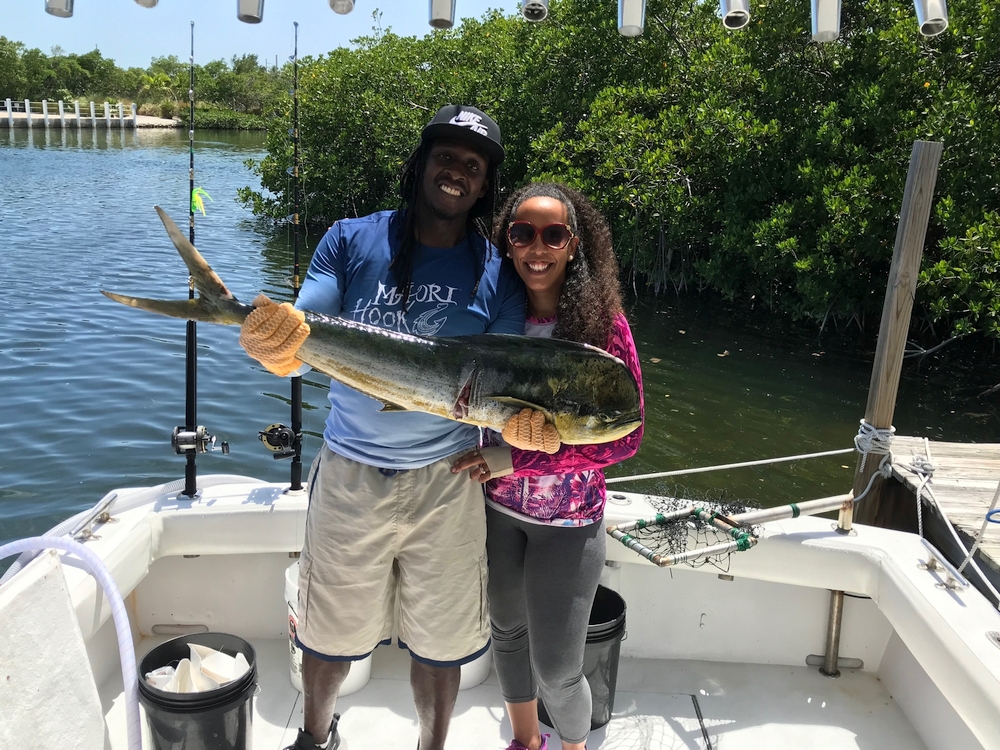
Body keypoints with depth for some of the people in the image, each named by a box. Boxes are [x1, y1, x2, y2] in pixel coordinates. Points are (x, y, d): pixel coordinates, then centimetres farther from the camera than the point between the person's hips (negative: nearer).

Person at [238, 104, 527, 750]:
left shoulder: (497, 273, -2)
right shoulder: (352, 241, -3)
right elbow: (301, 343, -10)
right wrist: (276, 345, -35)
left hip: (446, 479, 0)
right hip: (349, 473, 0)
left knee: (440, 639, 15)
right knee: (332, 628, 19)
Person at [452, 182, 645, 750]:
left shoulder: (604, 322, -16)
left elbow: (624, 438, -16)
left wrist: (517, 461, -22)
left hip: (568, 521, -3)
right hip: (498, 508, 4)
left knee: (556, 669, 5)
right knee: (508, 629, 22)